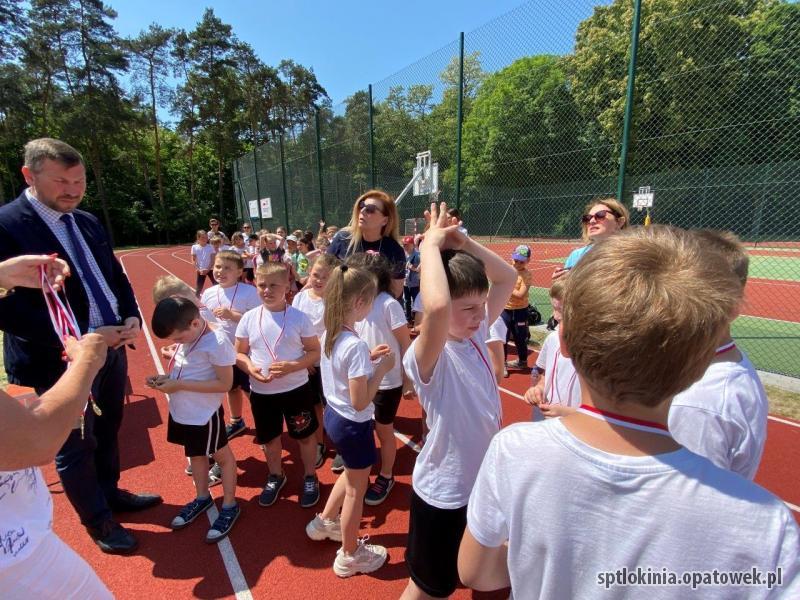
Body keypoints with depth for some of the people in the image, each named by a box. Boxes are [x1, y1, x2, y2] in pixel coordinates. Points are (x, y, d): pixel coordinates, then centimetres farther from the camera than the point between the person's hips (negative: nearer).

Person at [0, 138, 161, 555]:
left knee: (108, 431, 23)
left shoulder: (88, 223, 7)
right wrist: (82, 338, -24)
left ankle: (110, 492, 45)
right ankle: (98, 520, 33)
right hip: (62, 359, -6)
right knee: (75, 446, 13)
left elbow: (116, 277, 12)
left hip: (112, 346, 7)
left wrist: (132, 317, -5)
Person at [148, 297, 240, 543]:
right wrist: (165, 378, -7)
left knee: (222, 456, 13)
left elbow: (224, 384, -26)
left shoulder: (217, 342, -27)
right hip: (182, 412, 8)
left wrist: (179, 385, -26)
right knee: (195, 455, 24)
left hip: (204, 415, -8)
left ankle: (230, 506, 31)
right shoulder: (185, 335, -3)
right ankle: (202, 498, 47)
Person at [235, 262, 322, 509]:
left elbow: (315, 352, -7)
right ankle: (275, 476, 48)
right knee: (269, 439, 21)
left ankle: (310, 478, 39)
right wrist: (249, 367, -16)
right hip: (261, 391, 3)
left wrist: (292, 366, -23)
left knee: (305, 436, 14)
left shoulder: (298, 317, -12)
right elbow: (239, 353, 4)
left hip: (296, 389, -2)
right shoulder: (249, 318, -5)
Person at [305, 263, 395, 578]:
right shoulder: (356, 345, -30)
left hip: (333, 415, 8)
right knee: (356, 489, 16)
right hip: (353, 425, -8)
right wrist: (382, 368, -18)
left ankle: (325, 522, 52)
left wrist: (368, 358, 4)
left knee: (352, 475, 32)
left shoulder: (330, 333, -4)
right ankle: (349, 556, 38)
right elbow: (360, 402, -26)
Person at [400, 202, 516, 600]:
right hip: (445, 492, -7)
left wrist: (464, 243, -14)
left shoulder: (476, 334, -7)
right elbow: (435, 306, -52)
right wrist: (431, 245, -35)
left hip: (484, 478, 7)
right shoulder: (427, 356, -29)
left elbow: (508, 278, 0)